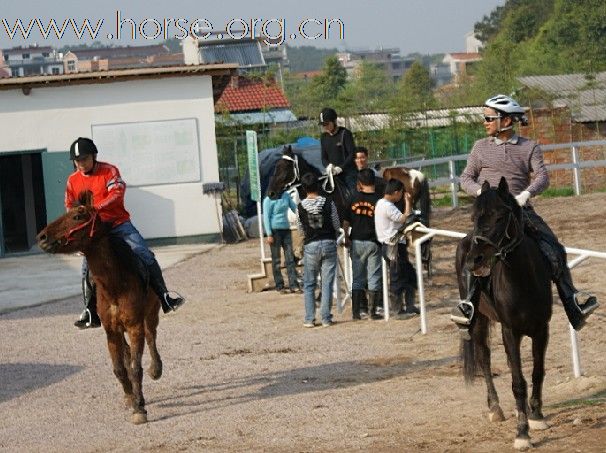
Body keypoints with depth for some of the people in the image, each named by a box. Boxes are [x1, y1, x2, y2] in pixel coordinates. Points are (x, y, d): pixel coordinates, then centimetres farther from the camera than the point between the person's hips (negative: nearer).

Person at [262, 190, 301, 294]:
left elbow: (294, 208, 14)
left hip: (286, 229, 5)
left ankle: (293, 285, -2)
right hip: (275, 230, -5)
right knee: (276, 259, 1)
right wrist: (269, 234, -14)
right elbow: (266, 217, -9)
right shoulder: (269, 200, -7)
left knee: (290, 258, 0)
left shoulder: (286, 195, 7)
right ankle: (279, 286, 7)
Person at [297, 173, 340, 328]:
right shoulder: (328, 203, -6)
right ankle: (326, 318, 3)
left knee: (309, 284, 10)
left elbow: (301, 228, 5)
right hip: (329, 243, 0)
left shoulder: (301, 206, -5)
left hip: (311, 245, 0)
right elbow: (337, 225, 2)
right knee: (327, 283, 4)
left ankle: (309, 319, 6)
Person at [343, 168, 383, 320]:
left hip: (356, 242, 3)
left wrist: (346, 238, 13)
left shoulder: (354, 198, -2)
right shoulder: (378, 200, -10)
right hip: (373, 243, -3)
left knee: (357, 278, 11)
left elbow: (346, 222, 1)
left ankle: (356, 311, 11)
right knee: (374, 279, 4)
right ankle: (372, 311, 3)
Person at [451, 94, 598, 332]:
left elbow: (542, 176, -2)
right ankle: (468, 303, -32)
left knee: (555, 250, -8)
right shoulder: (480, 147, 14)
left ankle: (573, 305, -4)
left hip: (521, 209, 2)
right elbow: (466, 178, 14)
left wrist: (526, 193, -22)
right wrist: (481, 191, -8)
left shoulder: (529, 148, 10)